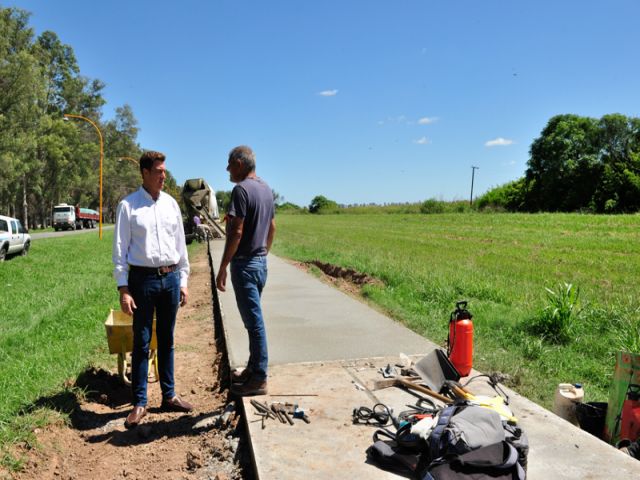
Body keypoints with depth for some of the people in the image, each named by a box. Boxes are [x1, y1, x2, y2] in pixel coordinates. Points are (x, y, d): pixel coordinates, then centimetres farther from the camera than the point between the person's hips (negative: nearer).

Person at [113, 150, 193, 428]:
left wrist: (183, 282, 9)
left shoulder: (171, 204, 8)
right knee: (141, 342, 4)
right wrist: (123, 289, -9)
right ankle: (139, 402, 17)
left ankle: (169, 395, 26)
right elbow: (120, 250, -4)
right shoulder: (128, 206, -4)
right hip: (143, 278, -4)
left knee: (166, 339, 14)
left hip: (171, 278, 4)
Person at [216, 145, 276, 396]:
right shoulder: (266, 188, 11)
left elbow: (236, 232, -20)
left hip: (245, 264, -9)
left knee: (254, 321, -2)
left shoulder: (241, 189, -16)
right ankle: (253, 369, 28)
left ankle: (259, 379, 8)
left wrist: (222, 268, -16)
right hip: (261, 262, 9)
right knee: (254, 319, 17)